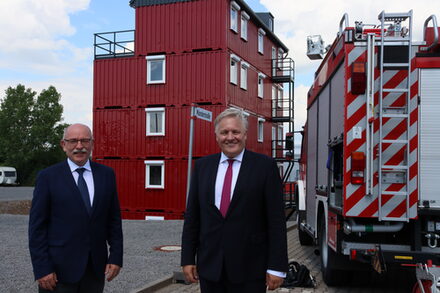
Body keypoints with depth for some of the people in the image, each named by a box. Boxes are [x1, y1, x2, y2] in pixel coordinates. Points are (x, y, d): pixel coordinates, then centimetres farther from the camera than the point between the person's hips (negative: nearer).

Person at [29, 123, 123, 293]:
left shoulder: (106, 174, 5)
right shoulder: (48, 177, -3)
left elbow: (114, 219, 7)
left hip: (96, 268, 3)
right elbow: (37, 226, -5)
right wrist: (42, 269, -9)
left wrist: (116, 256, 1)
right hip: (59, 268, -3)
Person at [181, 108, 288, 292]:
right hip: (209, 265, 3)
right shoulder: (202, 166, 7)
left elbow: (276, 220, -6)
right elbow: (192, 215, 8)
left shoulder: (264, 165, -4)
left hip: (250, 269, -3)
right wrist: (187, 259, 5)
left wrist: (276, 267, -9)